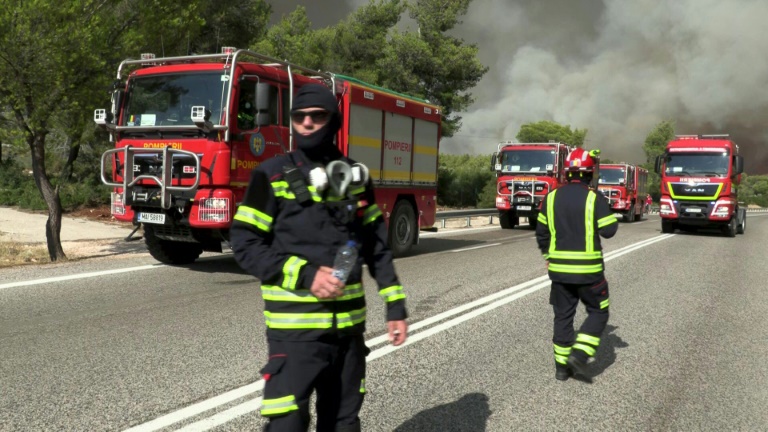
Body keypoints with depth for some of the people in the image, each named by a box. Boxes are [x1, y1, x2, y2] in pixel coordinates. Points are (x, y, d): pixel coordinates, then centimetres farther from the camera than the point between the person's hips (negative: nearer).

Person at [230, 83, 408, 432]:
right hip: (296, 326, -4)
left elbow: (376, 247, 12)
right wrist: (305, 275, -18)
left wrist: (395, 304, 8)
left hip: (349, 323, 4)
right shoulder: (272, 176, -5)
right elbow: (245, 245, -8)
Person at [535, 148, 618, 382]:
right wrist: (608, 214, 10)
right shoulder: (594, 198, -11)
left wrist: (548, 255, 22)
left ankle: (562, 366, 16)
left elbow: (542, 232, 7)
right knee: (598, 312, 12)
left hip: (559, 268, 4)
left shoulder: (552, 197, 3)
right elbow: (609, 230, -9)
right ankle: (578, 355, -1)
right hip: (588, 270, -4)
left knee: (563, 315, 12)